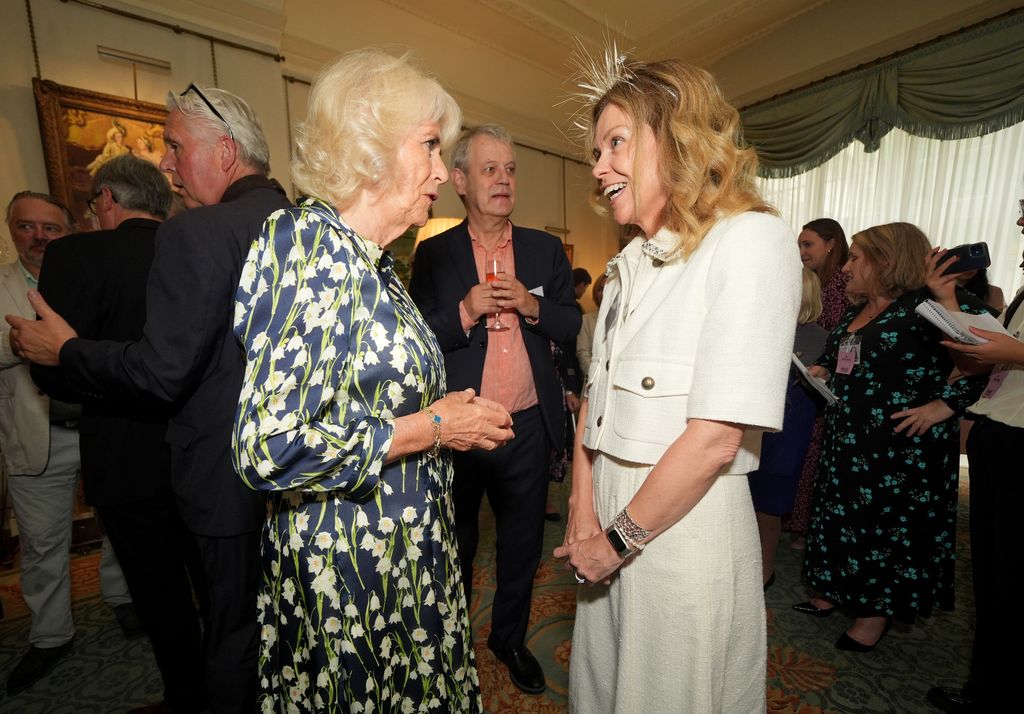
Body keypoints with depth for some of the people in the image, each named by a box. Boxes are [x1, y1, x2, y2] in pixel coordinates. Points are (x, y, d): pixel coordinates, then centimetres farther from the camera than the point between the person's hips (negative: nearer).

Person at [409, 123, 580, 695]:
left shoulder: (546, 250, 5)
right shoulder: (434, 254, -2)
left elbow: (572, 325, 4)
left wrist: (532, 306, -14)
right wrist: (466, 311, -21)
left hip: (529, 427, 2)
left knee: (523, 542, 19)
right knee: (457, 543, 19)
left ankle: (510, 639, 45)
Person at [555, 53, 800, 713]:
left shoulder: (752, 241, -14)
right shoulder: (631, 263, 8)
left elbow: (715, 438, -21)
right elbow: (597, 399, 5)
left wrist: (618, 540, -12)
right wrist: (584, 515, -3)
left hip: (690, 523, -6)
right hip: (611, 522, 7)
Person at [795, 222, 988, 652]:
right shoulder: (856, 313, 12)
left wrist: (947, 403, -22)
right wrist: (823, 372, 7)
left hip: (904, 444, -7)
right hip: (846, 437, 8)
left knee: (893, 523, 7)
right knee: (842, 516, 16)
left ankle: (876, 614, 24)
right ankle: (835, 591, 33)